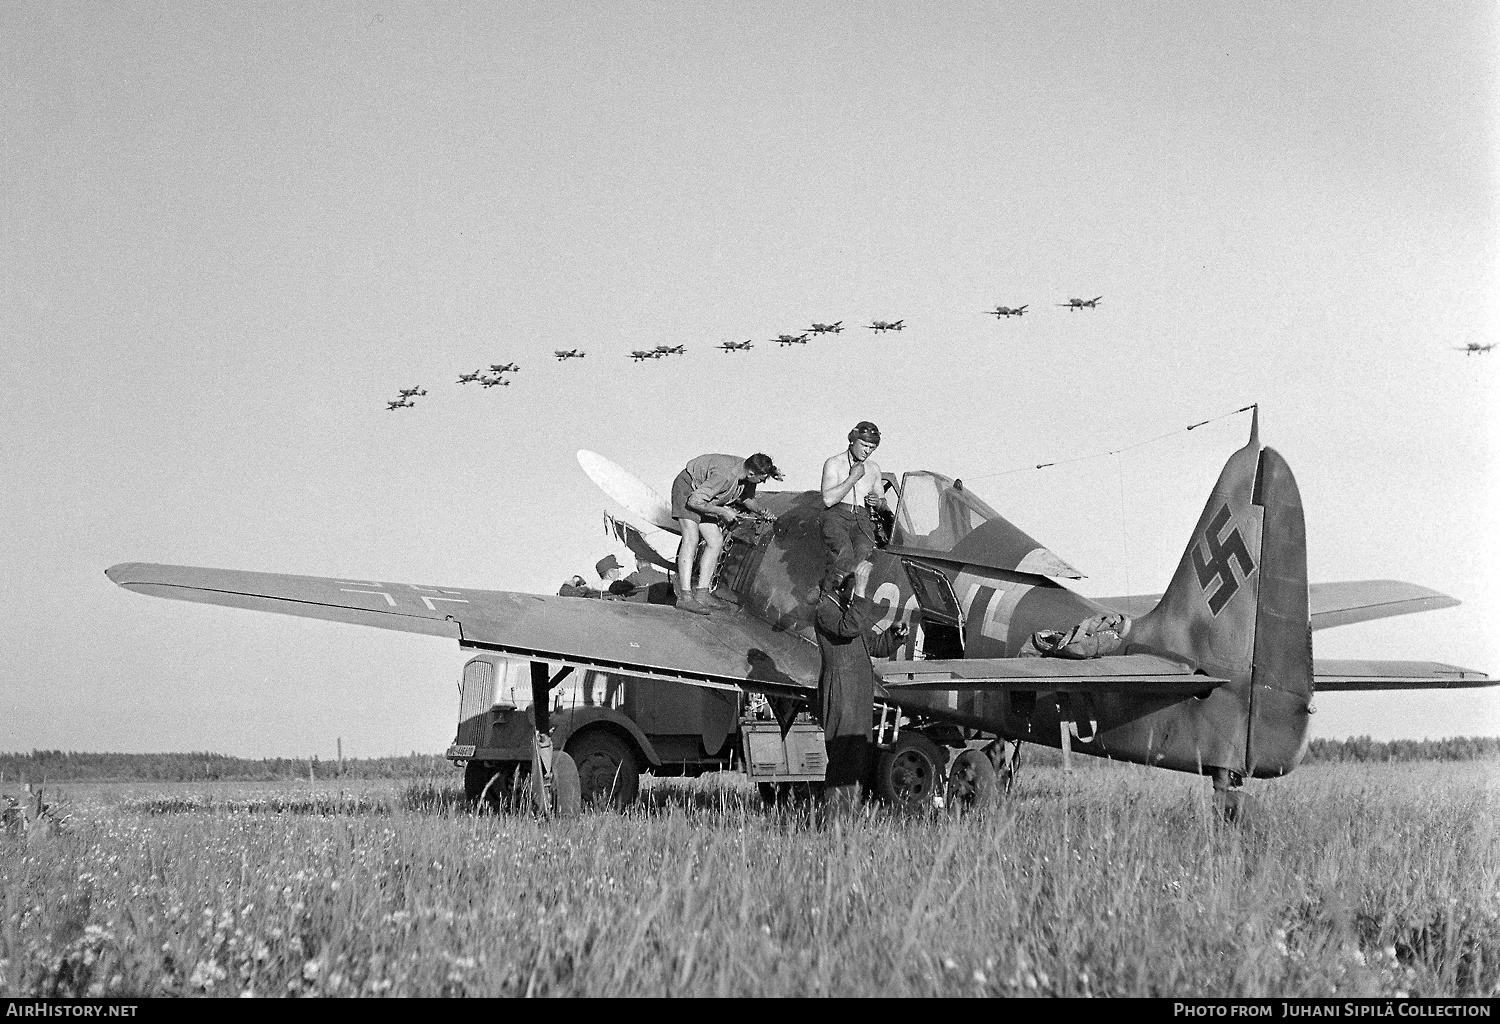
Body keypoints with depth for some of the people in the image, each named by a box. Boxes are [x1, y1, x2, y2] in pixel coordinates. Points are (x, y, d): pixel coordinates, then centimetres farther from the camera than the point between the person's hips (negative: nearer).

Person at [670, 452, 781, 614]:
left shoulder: (748, 475, -13)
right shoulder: (725, 475, -38)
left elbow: (747, 499, 8)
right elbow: (694, 501, -33)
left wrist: (761, 511, -10)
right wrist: (722, 512, -28)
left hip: (704, 500, 9)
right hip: (687, 490, -9)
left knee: (716, 541, -1)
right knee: (691, 539, -21)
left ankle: (702, 594, 1)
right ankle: (685, 597, -27)